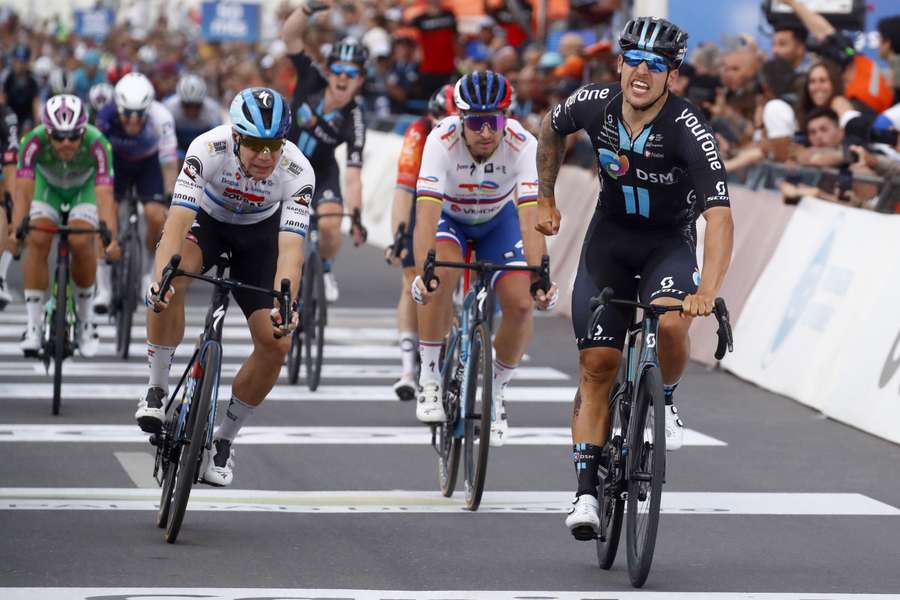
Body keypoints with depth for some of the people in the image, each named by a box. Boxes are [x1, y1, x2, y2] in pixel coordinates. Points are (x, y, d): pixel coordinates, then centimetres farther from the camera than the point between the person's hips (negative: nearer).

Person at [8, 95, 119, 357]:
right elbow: (23, 189, -39)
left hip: (85, 188, -1)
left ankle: (85, 318, -4)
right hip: (48, 185, 1)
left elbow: (105, 193, -44)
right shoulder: (34, 141, -35)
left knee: (81, 242, -26)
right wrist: (16, 230, -54)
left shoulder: (96, 143, -37)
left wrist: (111, 237, -57)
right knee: (37, 239, -24)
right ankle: (33, 326, -15)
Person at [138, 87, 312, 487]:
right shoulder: (209, 149, -35)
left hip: (259, 235, 1)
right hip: (207, 221, -1)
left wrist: (285, 305, -56)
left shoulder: (297, 172, -32)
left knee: (277, 342, -13)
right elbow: (178, 220, -42)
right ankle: (157, 392, -17)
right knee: (170, 282, -35)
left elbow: (290, 248, -39)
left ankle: (224, 439, 9)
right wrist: (160, 277, -58)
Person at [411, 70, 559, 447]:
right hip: (449, 216, -1)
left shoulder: (523, 145, -32)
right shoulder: (441, 141, -35)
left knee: (521, 303, -17)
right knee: (442, 274, -33)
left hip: (498, 219, 1)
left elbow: (530, 217, -39)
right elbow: (426, 214, -42)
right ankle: (430, 380, -16)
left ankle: (496, 390, 9)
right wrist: (422, 271, -56)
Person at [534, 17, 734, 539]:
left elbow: (720, 217, -37)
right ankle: (587, 491, 1)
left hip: (670, 241, -3)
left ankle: (665, 399, -1)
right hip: (610, 236, 3)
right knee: (598, 363, -5)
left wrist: (708, 292, -49)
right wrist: (545, 199, 12)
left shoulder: (689, 130, -29)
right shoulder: (594, 104, -17)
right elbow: (552, 130, 9)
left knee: (670, 322, -33)